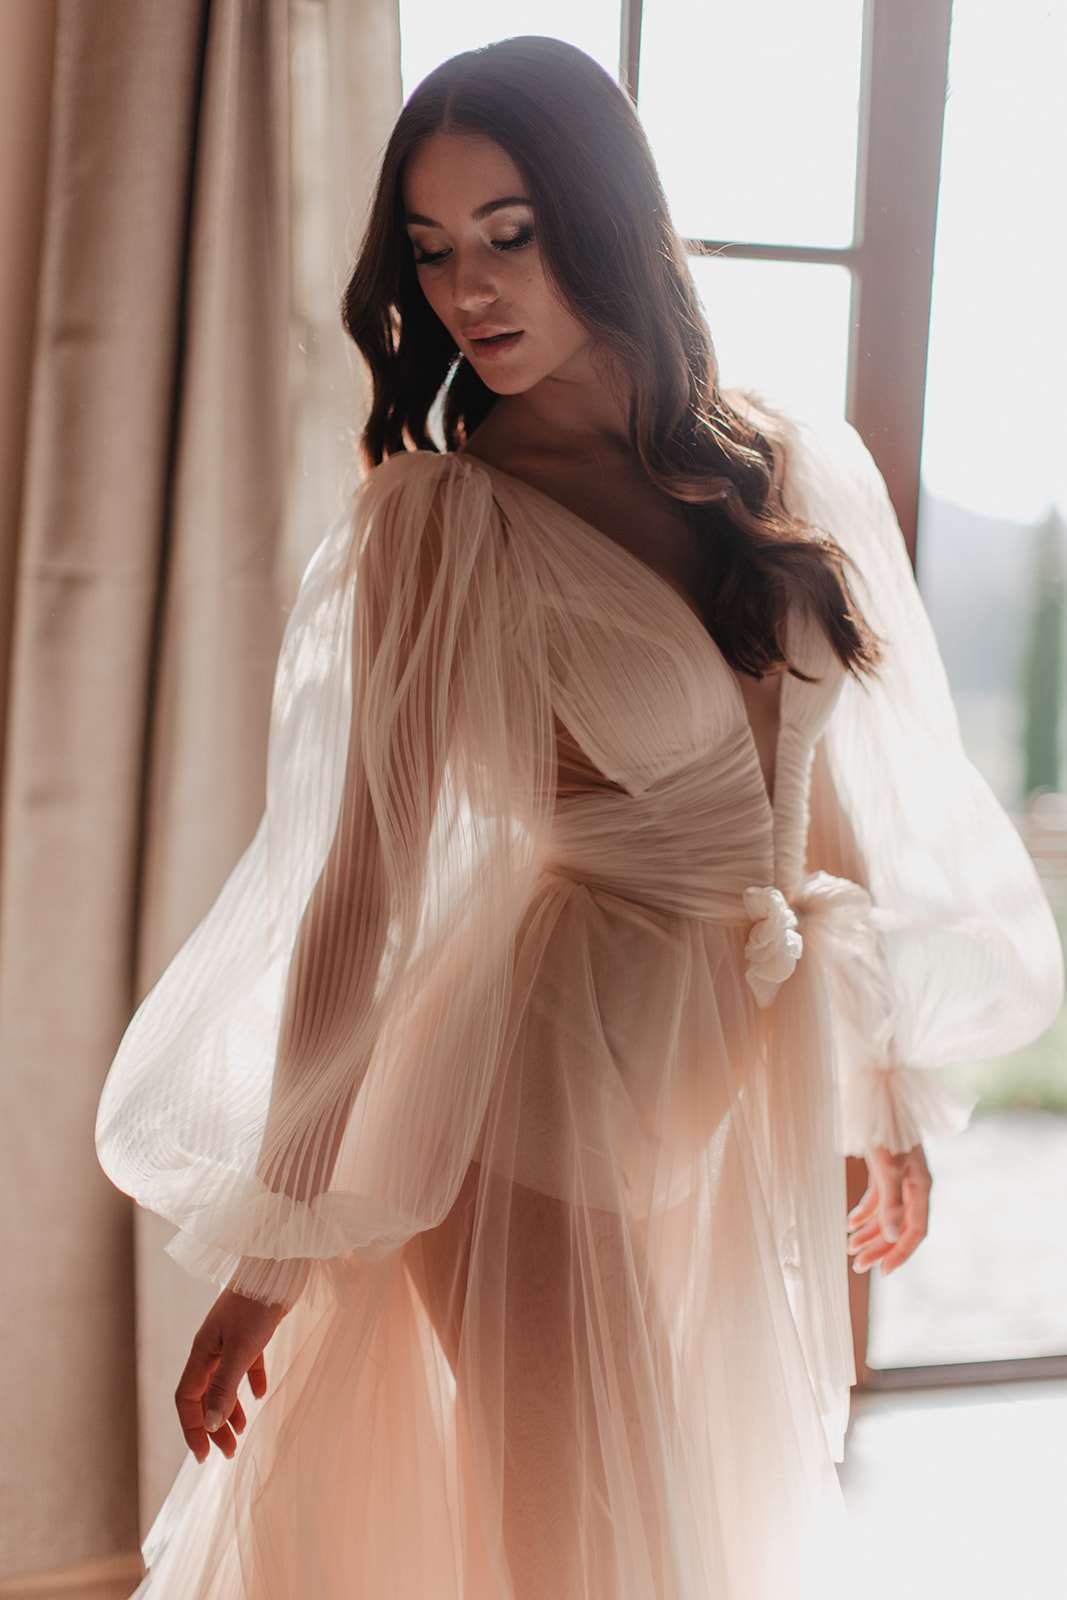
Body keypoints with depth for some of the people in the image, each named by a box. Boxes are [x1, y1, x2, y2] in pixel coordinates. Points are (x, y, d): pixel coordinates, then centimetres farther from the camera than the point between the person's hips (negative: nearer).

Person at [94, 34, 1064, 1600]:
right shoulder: (444, 515, -11)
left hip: (768, 1102, 5)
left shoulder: (803, 466, 2)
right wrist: (278, 1246, -11)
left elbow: (836, 791, 10)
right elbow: (364, 870, -13)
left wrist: (890, 1090, 14)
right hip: (566, 1079, -5)